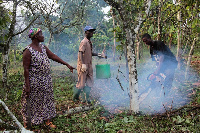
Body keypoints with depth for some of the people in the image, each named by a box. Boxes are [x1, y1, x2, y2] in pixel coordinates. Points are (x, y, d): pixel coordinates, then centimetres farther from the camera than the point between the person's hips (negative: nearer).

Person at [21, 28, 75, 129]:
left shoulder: (43, 47, 7)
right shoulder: (28, 51, -16)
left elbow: (53, 56, 11)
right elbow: (26, 69, -17)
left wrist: (67, 65, 10)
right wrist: (27, 86, -18)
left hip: (46, 81, 7)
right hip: (34, 82, -7)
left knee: (47, 100, 14)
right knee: (34, 102, 5)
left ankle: (48, 121, 28)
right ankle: (26, 122, 24)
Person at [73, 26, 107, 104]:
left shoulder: (89, 42, 14)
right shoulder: (84, 42, -14)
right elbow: (80, 53, -22)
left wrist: (98, 54, 12)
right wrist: (83, 64, -29)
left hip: (89, 66, 9)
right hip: (83, 66, -9)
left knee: (90, 83, 9)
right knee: (81, 83, 0)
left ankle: (86, 98, 18)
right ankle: (75, 98, 19)